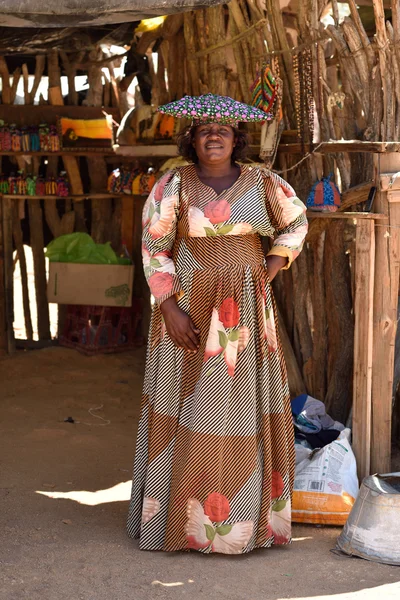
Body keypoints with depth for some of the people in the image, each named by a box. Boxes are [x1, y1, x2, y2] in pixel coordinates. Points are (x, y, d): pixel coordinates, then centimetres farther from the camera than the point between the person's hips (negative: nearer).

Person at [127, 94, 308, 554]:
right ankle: (180, 514, 13)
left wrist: (268, 276, 5)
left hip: (245, 309, 2)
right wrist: (170, 309, -13)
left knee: (243, 404, 6)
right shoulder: (173, 184, -4)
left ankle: (244, 512, 17)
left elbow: (294, 223, 17)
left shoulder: (261, 183, 3)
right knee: (187, 406, 3)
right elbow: (154, 248, -6)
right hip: (189, 307, -2)